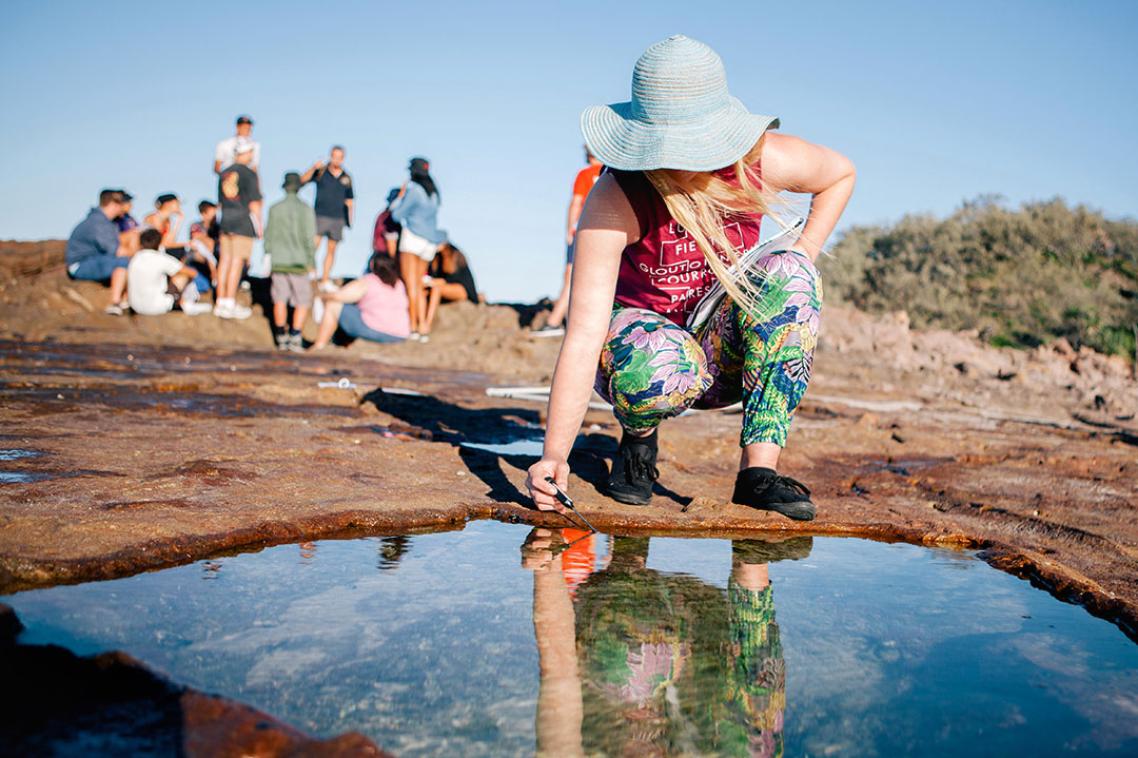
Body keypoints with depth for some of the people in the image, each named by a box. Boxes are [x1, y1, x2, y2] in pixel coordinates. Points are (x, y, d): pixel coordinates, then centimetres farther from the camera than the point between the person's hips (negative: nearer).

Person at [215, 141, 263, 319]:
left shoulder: (224, 173, 12)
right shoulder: (249, 174, -8)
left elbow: (220, 201, 16)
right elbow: (254, 203, -11)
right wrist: (259, 225, -4)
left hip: (226, 220, 7)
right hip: (244, 220, -6)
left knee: (225, 261, 8)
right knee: (237, 261, -5)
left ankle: (221, 302, 12)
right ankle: (230, 304, -5)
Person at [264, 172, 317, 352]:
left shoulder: (275, 209, 0)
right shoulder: (306, 209, -8)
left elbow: (268, 236, 5)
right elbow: (309, 238, -9)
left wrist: (268, 255, 17)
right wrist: (311, 263, -2)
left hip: (278, 262, 3)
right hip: (298, 262, -3)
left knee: (280, 300, 11)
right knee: (303, 301, 6)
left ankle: (281, 337, 14)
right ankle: (295, 338, -3)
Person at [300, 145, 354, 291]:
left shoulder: (346, 178, 9)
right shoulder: (321, 172, 2)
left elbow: (349, 201, 14)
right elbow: (303, 180, -11)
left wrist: (350, 219, 4)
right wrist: (314, 168, -25)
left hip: (338, 219, 3)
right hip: (320, 216, -3)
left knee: (331, 250, 7)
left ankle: (325, 281, 13)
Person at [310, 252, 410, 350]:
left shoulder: (367, 281, -3)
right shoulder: (399, 284, 13)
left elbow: (337, 296, -4)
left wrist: (321, 295, 18)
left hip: (374, 330, -6)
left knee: (332, 305, 9)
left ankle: (319, 345, 9)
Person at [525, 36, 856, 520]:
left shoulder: (760, 162, -16)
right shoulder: (615, 200, -27)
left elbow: (841, 173, 8)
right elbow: (585, 333, -34)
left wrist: (803, 257, -6)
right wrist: (554, 455, -43)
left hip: (725, 352, 3)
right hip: (642, 334, -3)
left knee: (787, 272, -28)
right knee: (659, 371, -40)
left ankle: (759, 468, -25)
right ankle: (638, 434, -2)